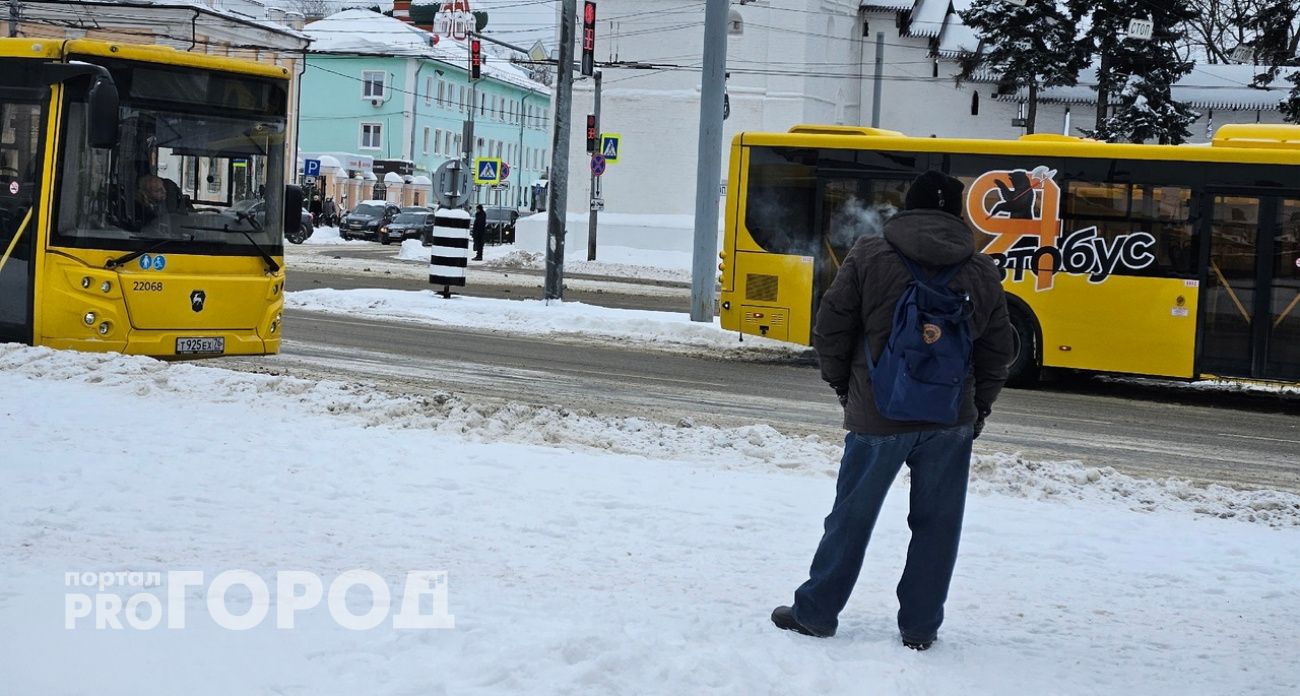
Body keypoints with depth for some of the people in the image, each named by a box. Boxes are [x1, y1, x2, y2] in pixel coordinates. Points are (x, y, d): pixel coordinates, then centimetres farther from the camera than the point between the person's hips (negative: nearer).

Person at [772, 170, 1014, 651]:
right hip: (952, 421, 2)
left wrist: (842, 384, 13)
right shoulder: (983, 273, 4)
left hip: (878, 415, -1)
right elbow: (997, 353, 7)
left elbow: (830, 330, -2)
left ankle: (814, 612, 19)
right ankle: (919, 627, 15)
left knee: (852, 518, 9)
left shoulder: (868, 256, -5)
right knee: (936, 525, 10)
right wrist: (977, 409, 18)